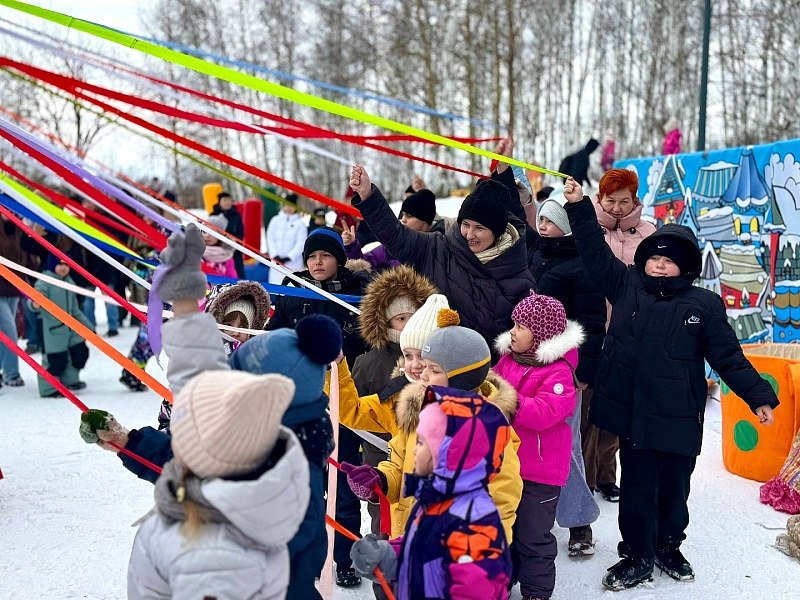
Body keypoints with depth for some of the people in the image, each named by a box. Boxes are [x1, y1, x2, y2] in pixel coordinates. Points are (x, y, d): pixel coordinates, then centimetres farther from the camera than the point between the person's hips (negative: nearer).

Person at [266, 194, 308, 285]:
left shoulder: (300, 223, 1)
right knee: (275, 283, -1)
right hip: (277, 261, 2)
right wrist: (275, 256, -6)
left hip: (293, 262, -2)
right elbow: (270, 239, 6)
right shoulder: (275, 220, 9)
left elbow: (301, 243, -4)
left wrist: (288, 257, -10)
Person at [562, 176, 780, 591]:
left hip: (678, 418, -1)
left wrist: (758, 396, -5)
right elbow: (595, 253, 2)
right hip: (632, 414, 1)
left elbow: (728, 357, -1)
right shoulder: (626, 286, 2)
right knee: (636, 488, 10)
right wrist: (579, 206, -4)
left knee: (674, 489, 16)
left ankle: (668, 546, 39)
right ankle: (637, 556, 26)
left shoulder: (704, 304, -4)